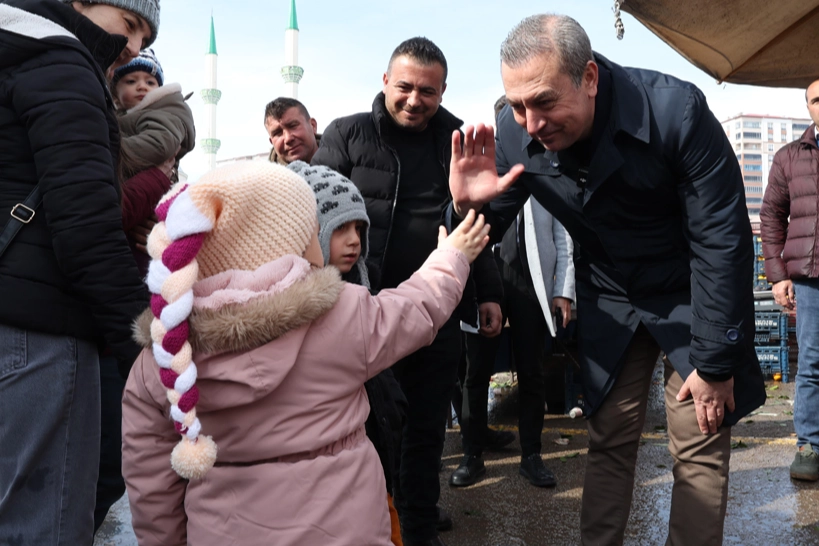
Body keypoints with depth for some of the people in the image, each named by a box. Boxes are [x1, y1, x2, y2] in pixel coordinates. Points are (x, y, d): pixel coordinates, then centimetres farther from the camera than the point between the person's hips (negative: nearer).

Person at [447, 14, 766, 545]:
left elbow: (722, 242, -22)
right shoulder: (514, 136, -18)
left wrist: (714, 362, -17)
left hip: (693, 296, -2)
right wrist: (468, 206, -32)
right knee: (609, 443, 9)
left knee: (700, 447, 1)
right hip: (609, 301, 3)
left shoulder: (675, 109, -28)